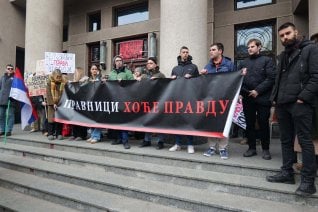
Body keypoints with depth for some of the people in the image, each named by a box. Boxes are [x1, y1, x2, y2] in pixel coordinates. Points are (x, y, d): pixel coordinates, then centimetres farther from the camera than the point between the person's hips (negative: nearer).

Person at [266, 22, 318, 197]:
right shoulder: (283, 56, 21)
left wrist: (303, 97, -17)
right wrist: (274, 97, 10)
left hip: (300, 104, -7)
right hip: (282, 104, 7)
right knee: (286, 140, 11)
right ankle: (287, 173, 22)